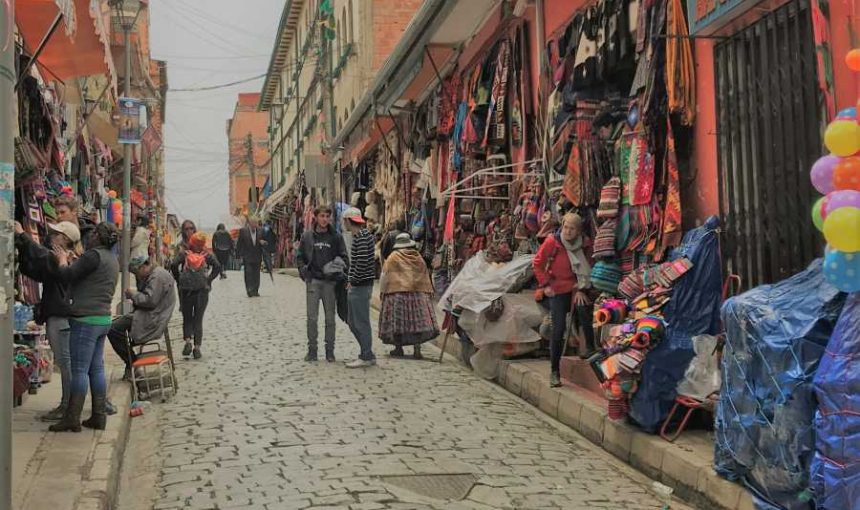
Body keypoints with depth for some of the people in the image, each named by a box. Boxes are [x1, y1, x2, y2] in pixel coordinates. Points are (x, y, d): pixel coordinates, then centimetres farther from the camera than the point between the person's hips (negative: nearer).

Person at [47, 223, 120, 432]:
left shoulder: (93, 255, -13)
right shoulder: (113, 260, 16)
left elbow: (67, 276, -12)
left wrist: (62, 260, 5)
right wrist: (69, 260, 16)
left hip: (86, 319, -9)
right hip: (104, 319, 9)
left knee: (79, 370, -5)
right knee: (97, 368, 11)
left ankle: (72, 419, 0)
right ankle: (99, 417, 14)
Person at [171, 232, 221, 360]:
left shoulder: (184, 254, 3)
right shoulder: (207, 255, 4)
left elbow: (174, 264, -11)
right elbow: (217, 266, -11)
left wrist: (179, 280, 0)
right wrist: (209, 280, -3)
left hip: (185, 290, 0)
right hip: (202, 290, 0)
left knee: (187, 318, 15)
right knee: (198, 320, 8)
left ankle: (188, 340, -7)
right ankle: (197, 347, 2)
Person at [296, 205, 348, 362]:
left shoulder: (336, 237, 3)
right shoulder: (307, 236, 5)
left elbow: (344, 257, 4)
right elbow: (300, 257, 11)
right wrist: (304, 272, -2)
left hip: (330, 281, 0)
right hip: (313, 281, 0)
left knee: (330, 318, 6)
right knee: (312, 318, 0)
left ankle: (330, 349, 14)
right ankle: (312, 348, 10)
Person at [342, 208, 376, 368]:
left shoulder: (361, 237, -16)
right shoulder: (365, 234, 16)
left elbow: (362, 261, -24)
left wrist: (353, 281, -15)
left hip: (360, 286, -10)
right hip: (357, 286, 10)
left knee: (361, 322, -2)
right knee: (352, 322, 15)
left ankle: (366, 357, 5)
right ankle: (367, 353, 22)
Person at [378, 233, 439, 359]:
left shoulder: (393, 257, -1)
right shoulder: (418, 257, 10)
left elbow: (385, 276, -1)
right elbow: (425, 276, 15)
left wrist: (382, 291, 8)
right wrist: (429, 292, 21)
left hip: (397, 293, -3)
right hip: (418, 293, 3)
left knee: (397, 321, 3)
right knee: (418, 320, 3)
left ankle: (398, 349, 5)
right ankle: (417, 349, -1)